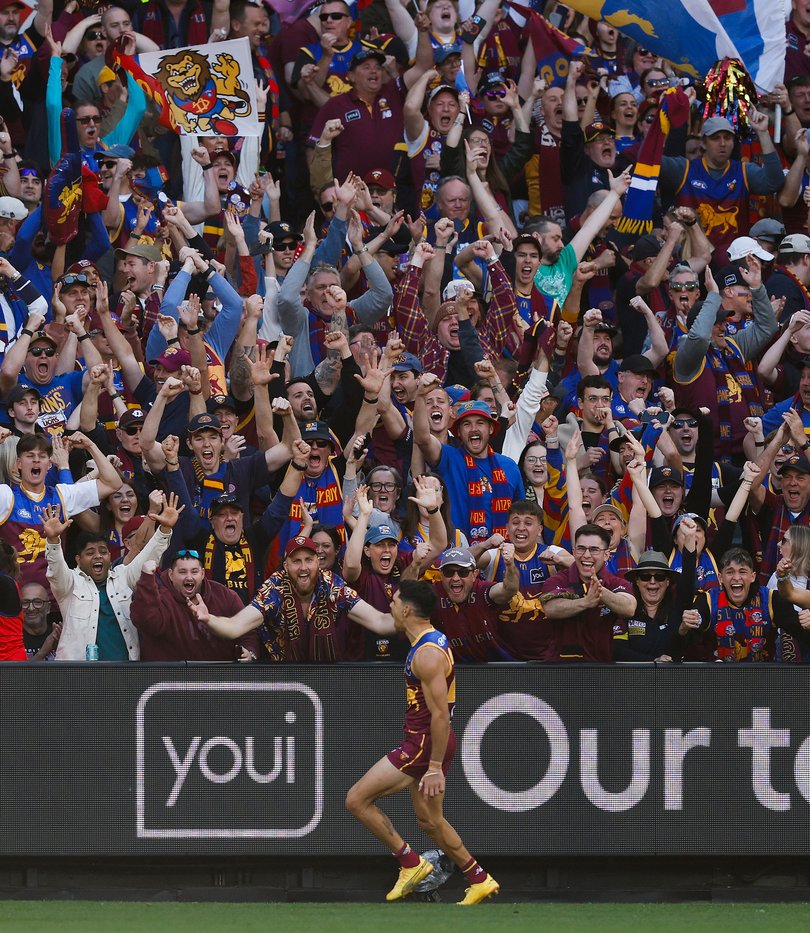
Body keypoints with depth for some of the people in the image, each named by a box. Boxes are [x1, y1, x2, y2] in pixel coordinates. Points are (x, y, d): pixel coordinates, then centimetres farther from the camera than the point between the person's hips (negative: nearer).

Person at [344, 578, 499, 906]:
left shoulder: (427, 655, -20)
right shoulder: (435, 640, 11)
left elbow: (440, 715, -24)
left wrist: (435, 767, -24)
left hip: (424, 745, -10)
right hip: (423, 744, 10)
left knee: (357, 800, -7)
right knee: (430, 821, 17)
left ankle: (410, 862, -2)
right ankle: (479, 880, 21)